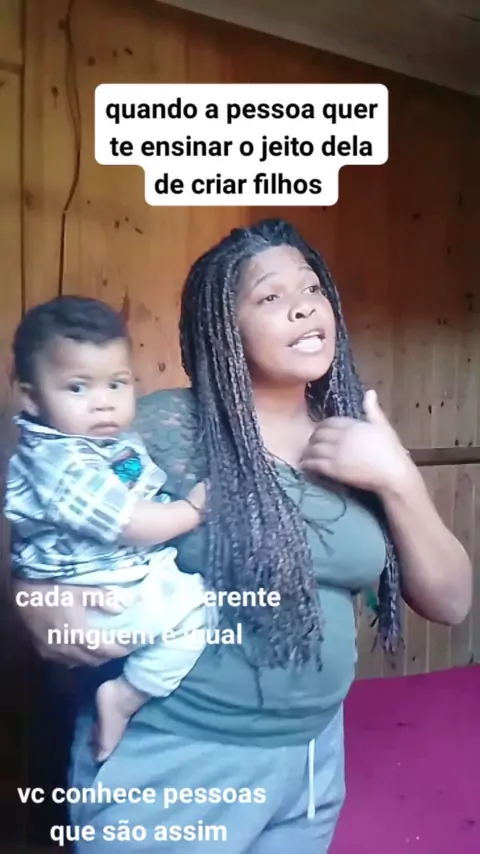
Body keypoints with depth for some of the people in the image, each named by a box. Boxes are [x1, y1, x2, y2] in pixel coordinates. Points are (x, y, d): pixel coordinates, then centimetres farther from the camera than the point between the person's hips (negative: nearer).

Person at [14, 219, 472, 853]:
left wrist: (398, 478, -17)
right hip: (171, 757, -4)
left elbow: (449, 602, -3)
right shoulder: (163, 428, -16)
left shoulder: (359, 436, -3)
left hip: (314, 753, 5)